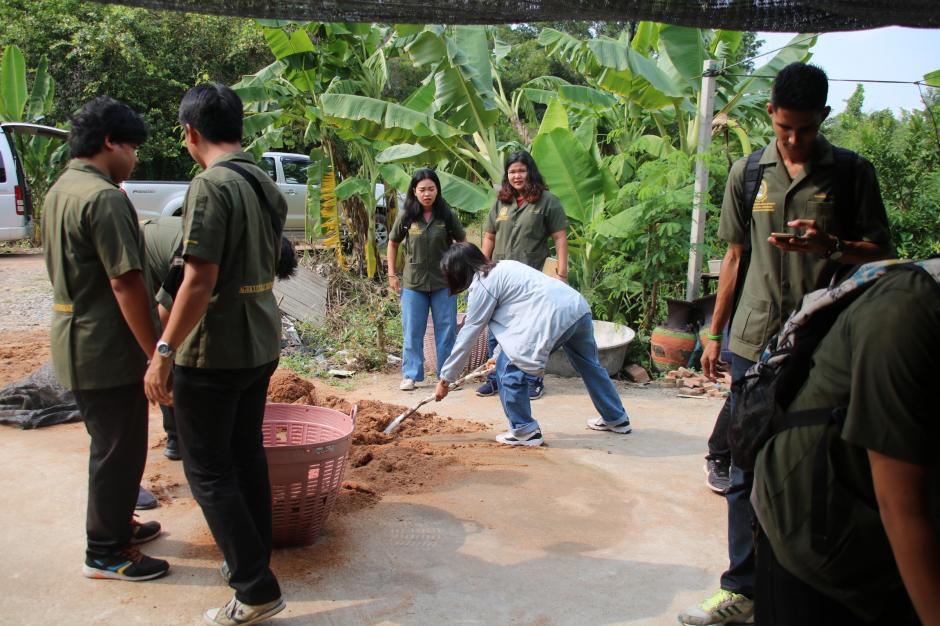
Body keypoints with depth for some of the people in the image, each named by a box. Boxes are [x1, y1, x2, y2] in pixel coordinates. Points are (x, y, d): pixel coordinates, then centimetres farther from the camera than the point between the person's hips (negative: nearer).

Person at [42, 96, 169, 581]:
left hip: (74, 337, 10)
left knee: (111, 443, 22)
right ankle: (105, 553, 16)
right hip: (105, 346, -10)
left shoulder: (59, 190, 11)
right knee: (118, 448, 3)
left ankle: (115, 525, 37)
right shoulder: (104, 198, -21)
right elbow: (125, 284, -24)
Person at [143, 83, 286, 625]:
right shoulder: (267, 185, 7)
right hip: (262, 346, 8)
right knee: (248, 455, 19)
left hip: (214, 353, -8)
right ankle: (254, 557, 32)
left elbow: (200, 280, -23)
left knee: (209, 471, 2)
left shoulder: (211, 186, -18)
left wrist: (164, 351, -17)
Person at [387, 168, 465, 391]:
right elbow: (393, 243, 10)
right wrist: (392, 274, 6)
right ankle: (411, 375, 16)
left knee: (446, 329, 7)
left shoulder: (447, 216, -4)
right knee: (412, 331, 6)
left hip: (443, 282, 0)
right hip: (413, 283, 0)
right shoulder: (406, 217, -3)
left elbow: (462, 242, 7)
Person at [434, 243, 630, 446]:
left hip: (555, 318, -10)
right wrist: (500, 352, 37)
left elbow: (468, 335, 0)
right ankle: (616, 418, 45)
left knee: (509, 366, 4)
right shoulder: (501, 268, 24)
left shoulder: (481, 285, -2)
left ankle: (524, 431, 13)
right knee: (590, 364, 27)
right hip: (578, 307, 10)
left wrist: (445, 379, 8)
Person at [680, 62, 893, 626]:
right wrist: (715, 332, 13)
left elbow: (881, 253, 3)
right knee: (748, 468, 6)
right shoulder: (749, 172, 8)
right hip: (754, 343, 2)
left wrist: (830, 246, -18)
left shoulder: (852, 172, 1)